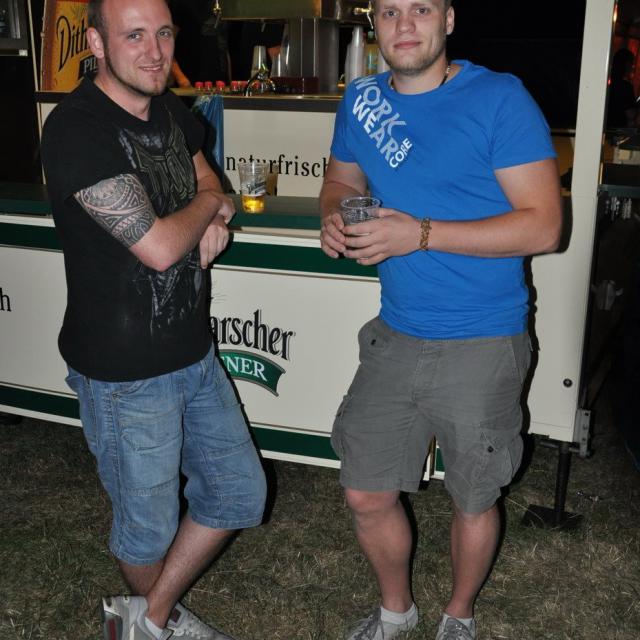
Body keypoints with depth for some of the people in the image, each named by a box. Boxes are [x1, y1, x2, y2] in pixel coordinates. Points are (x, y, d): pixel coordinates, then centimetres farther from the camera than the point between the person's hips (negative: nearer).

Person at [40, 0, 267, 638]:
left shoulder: (169, 111, 5)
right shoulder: (78, 128, -21)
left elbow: (209, 181, 20)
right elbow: (158, 246, -27)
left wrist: (212, 220, -5)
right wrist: (209, 205, -6)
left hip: (195, 352, 8)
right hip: (126, 375, -8)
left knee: (240, 493, 16)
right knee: (150, 525, 13)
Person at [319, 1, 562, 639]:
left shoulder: (500, 98, -12)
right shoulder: (361, 100, 4)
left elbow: (543, 225, -16)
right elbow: (341, 178, 20)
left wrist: (420, 234, -23)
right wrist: (335, 216, -5)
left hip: (482, 347, -4)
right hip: (396, 338, 5)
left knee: (473, 501, 14)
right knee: (367, 496, 12)